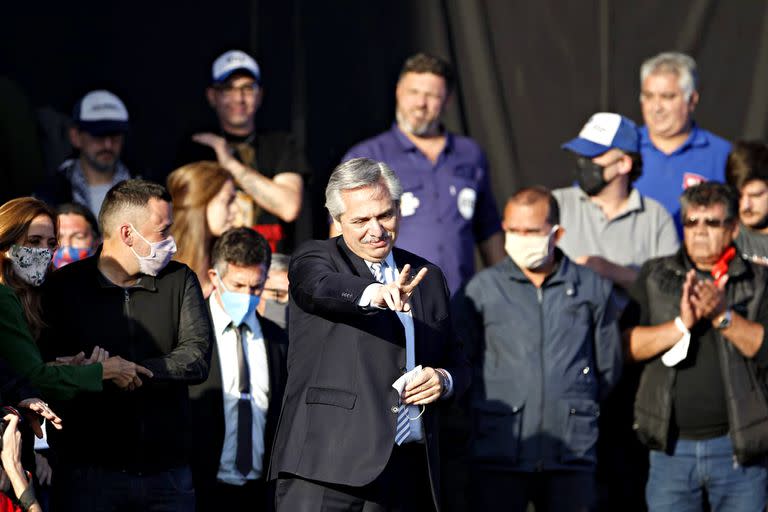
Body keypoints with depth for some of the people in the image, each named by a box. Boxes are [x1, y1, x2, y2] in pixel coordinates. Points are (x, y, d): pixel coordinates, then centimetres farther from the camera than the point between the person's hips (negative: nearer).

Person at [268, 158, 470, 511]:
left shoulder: (427, 278, 20)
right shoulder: (314, 258, 5)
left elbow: (456, 363, 25)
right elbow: (323, 286, -20)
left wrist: (444, 379, 0)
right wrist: (375, 293, -41)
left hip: (408, 469, 5)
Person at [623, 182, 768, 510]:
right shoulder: (655, 276, 9)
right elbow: (627, 345, -3)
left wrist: (723, 316, -19)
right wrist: (682, 323, -15)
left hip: (739, 447, -1)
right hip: (672, 447, 1)